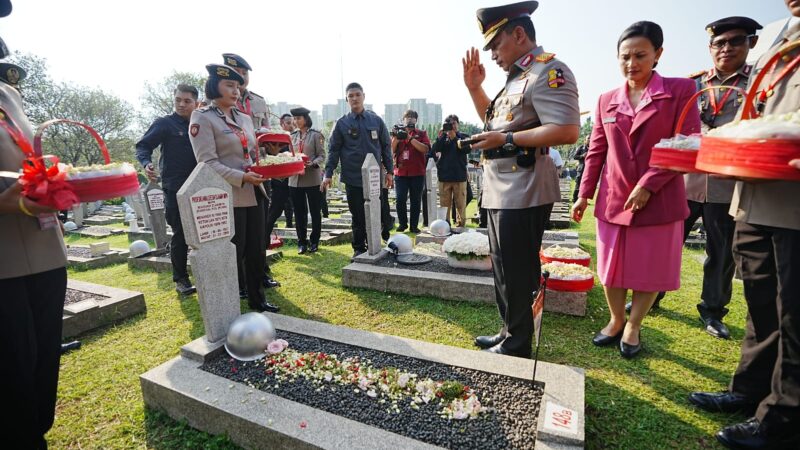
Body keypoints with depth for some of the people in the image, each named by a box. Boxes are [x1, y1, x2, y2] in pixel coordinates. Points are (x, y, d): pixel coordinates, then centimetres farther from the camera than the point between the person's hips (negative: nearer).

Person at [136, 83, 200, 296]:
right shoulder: (164, 124, -2)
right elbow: (143, 146, -5)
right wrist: (146, 163, -24)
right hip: (175, 189, -4)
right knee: (180, 234, 0)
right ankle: (180, 278, 13)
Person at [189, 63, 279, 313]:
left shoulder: (245, 118, 15)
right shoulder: (203, 118, -5)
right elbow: (208, 162, -13)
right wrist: (242, 177, -22)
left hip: (253, 194, 7)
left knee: (257, 250, 12)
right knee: (232, 254, 2)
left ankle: (256, 298, 28)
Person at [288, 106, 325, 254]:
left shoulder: (316, 135, -1)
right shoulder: (292, 137, 13)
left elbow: (322, 156, -5)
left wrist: (312, 163, -23)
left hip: (312, 179, -4)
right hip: (295, 179, 4)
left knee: (315, 211, 5)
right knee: (299, 213, 8)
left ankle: (314, 241, 17)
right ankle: (301, 242, 18)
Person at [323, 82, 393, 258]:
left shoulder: (376, 120, 7)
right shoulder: (342, 123, 4)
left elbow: (386, 147, 10)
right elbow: (334, 150, 3)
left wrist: (389, 171, 6)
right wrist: (328, 174, -6)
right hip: (352, 178, -1)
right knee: (358, 217, 5)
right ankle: (359, 249, 19)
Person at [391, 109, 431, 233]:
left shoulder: (421, 133, 7)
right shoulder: (397, 132, 13)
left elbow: (425, 149, -9)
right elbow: (391, 151, 6)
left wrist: (410, 138, -15)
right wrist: (396, 138, -10)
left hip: (417, 173, -1)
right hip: (400, 172, 1)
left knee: (416, 201, 3)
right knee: (400, 200, -4)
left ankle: (414, 225, 12)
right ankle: (402, 223, 12)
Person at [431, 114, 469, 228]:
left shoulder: (463, 136, 10)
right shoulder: (442, 137, 14)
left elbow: (467, 149, -8)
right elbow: (433, 150, -1)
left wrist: (454, 137, -12)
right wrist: (441, 136, -10)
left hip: (460, 176, -1)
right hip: (444, 175, 1)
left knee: (461, 204, 0)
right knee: (444, 204, 4)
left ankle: (460, 225, 7)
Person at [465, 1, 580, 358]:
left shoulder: (548, 71, -12)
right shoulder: (518, 77, 18)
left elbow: (567, 131, -23)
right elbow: (495, 120, 29)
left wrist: (506, 139, -19)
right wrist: (474, 88, 16)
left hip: (523, 193, -10)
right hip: (502, 191, 10)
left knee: (516, 274, 0)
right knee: (504, 270, 18)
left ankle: (517, 347, 18)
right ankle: (508, 334, 34)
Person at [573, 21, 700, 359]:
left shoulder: (680, 90, -1)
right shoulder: (606, 100, 9)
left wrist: (648, 184, -17)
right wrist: (584, 194, 5)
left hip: (659, 201, -2)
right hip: (613, 200, 3)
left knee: (650, 270, 8)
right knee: (611, 268, 10)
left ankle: (633, 328, 27)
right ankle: (615, 321, 31)